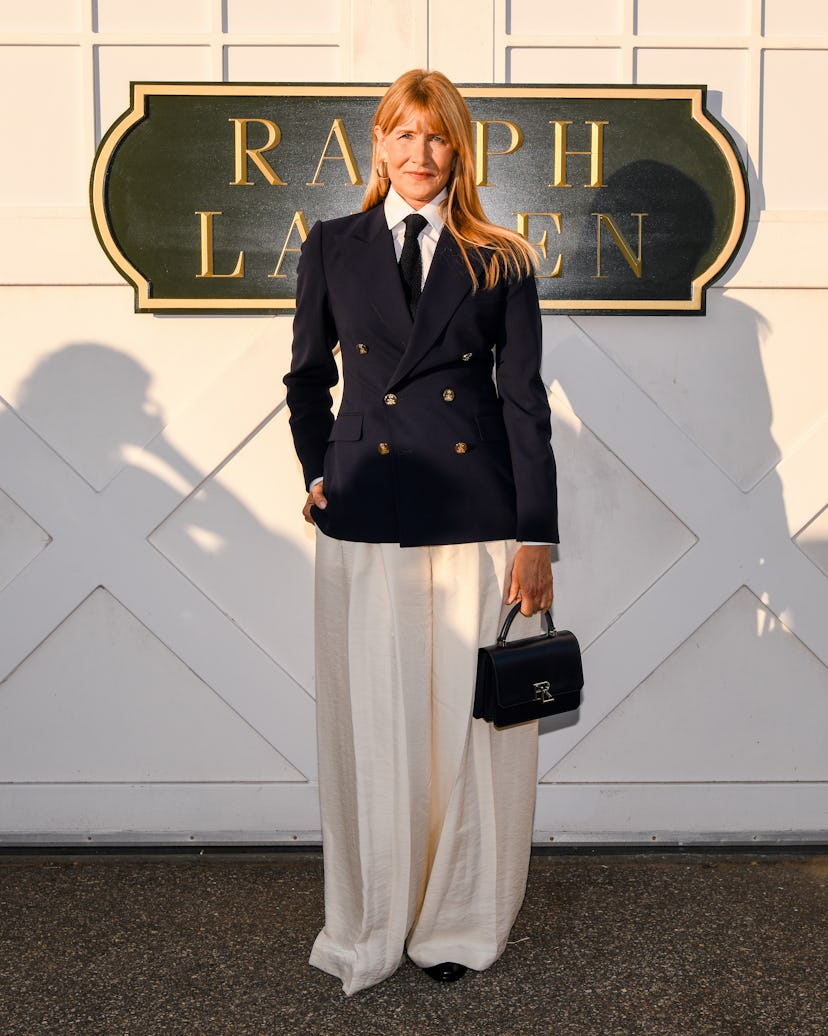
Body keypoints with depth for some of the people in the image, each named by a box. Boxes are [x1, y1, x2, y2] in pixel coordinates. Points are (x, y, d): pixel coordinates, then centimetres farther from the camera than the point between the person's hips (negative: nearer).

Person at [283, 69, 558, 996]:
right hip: (366, 518, 1)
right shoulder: (332, 247, 9)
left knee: (472, 723, 6)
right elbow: (307, 378, 19)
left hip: (476, 518, 0)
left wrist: (536, 537, -4)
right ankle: (371, 929, 25)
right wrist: (319, 475, 10)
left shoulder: (501, 261, 6)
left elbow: (525, 401, 1)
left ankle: (460, 921, 26)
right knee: (372, 726, 5)